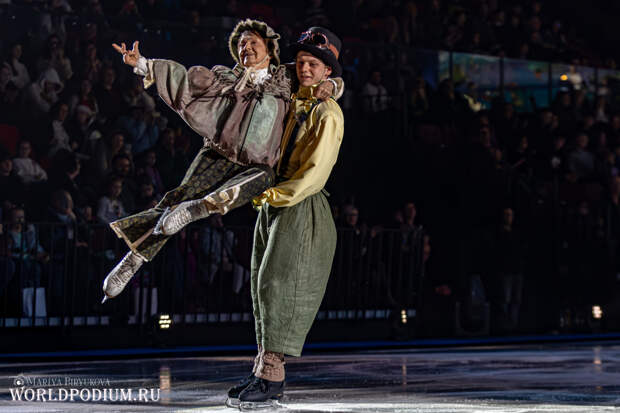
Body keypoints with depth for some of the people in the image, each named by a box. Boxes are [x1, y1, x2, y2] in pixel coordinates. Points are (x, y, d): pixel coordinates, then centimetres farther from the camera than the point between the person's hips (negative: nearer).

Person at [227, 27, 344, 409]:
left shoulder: (328, 113, -12)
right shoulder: (293, 103, 14)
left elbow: (315, 172, -19)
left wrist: (273, 195, -22)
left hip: (302, 207, -9)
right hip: (274, 203, 9)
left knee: (280, 285, -11)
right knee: (263, 286, 8)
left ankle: (272, 380, -10)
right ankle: (265, 370, 13)